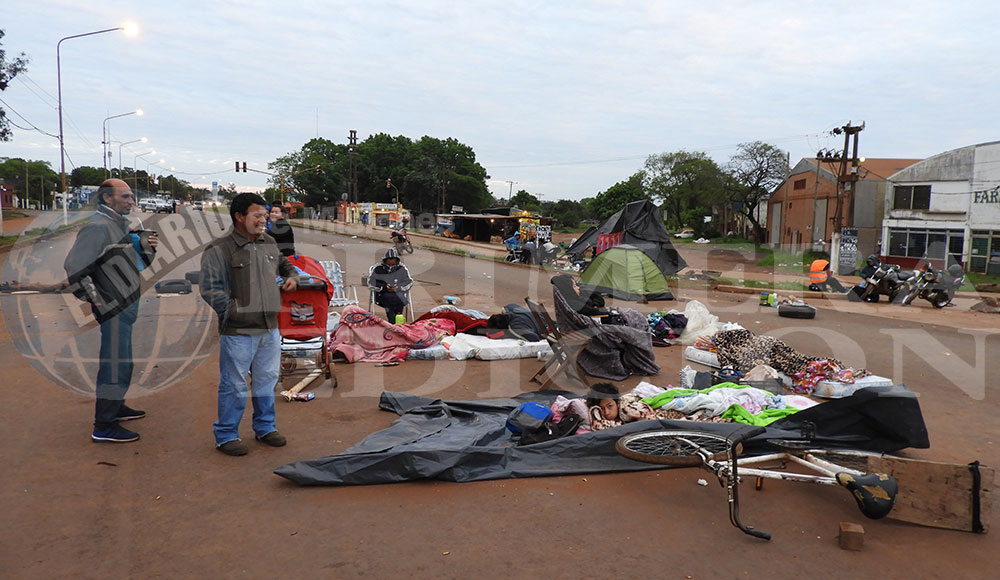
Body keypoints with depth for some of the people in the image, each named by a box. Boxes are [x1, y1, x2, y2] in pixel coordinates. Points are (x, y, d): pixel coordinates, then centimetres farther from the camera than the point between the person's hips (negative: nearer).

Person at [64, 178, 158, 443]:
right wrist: (94, 299, -18)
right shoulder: (98, 226, -16)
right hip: (115, 308, -10)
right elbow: (74, 267, -22)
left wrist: (145, 245, 2)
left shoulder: (118, 223, 15)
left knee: (120, 361, 21)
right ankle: (104, 427, 0)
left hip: (126, 305, 10)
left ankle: (115, 407, 37)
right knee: (116, 364, -6)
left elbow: (137, 262, 22)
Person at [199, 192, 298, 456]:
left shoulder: (269, 244, 11)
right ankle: (226, 436, 18)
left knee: (267, 380, 16)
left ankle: (265, 428, 32)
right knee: (234, 385, 3)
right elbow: (210, 290, -15)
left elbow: (284, 264, 31)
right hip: (238, 333, -6)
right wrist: (235, 311, -18)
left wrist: (292, 276, 11)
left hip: (270, 330, 7)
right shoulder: (219, 250, -11)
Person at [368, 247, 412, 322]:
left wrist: (398, 287, -9)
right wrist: (384, 287, -11)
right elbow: (371, 283, 3)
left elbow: (409, 282, 9)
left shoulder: (402, 269, 6)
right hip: (382, 293, -1)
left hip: (398, 293, 1)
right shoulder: (378, 269, 3)